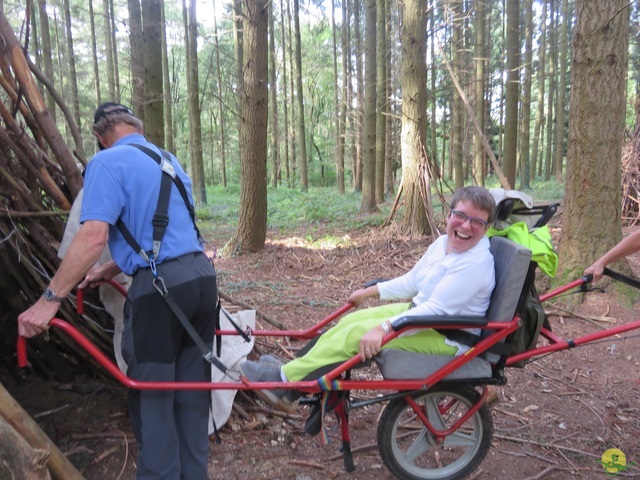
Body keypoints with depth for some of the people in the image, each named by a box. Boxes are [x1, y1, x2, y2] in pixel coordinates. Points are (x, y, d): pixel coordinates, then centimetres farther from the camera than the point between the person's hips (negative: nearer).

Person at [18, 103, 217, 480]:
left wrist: (49, 299, -11)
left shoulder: (108, 162, -3)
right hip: (202, 276, 8)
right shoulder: (169, 161, 21)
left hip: (161, 286, -8)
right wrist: (110, 270, 29)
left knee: (151, 396, 7)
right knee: (192, 390, 16)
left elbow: (94, 237, -16)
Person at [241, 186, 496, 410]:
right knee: (351, 320, 2)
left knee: (356, 334, -18)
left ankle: (285, 381, -8)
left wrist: (384, 328, -36)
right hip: (420, 310, 9)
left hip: (447, 337, -9)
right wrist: (370, 291, 12)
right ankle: (296, 368, 10)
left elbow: (437, 309, -31)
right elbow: (410, 282, 14)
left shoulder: (476, 264, -24)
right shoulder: (442, 243, 4)